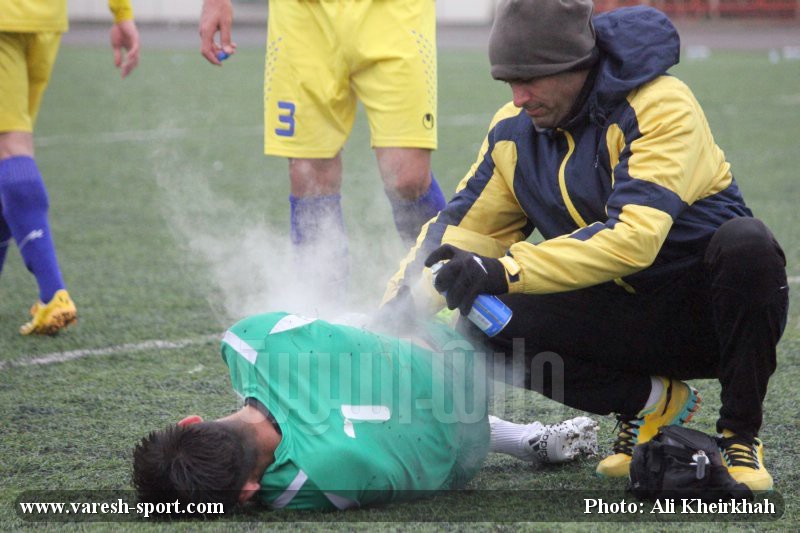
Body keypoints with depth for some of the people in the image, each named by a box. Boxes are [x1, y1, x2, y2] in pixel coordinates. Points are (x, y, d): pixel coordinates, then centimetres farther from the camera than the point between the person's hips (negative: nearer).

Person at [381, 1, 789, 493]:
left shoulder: (661, 106, -21)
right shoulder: (515, 130, 0)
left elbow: (634, 237, -32)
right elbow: (469, 226, 5)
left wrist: (505, 272, -38)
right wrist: (405, 301, -11)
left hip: (710, 307, -5)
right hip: (627, 318, 5)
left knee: (746, 242, -37)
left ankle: (741, 436, -17)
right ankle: (651, 402, 2)